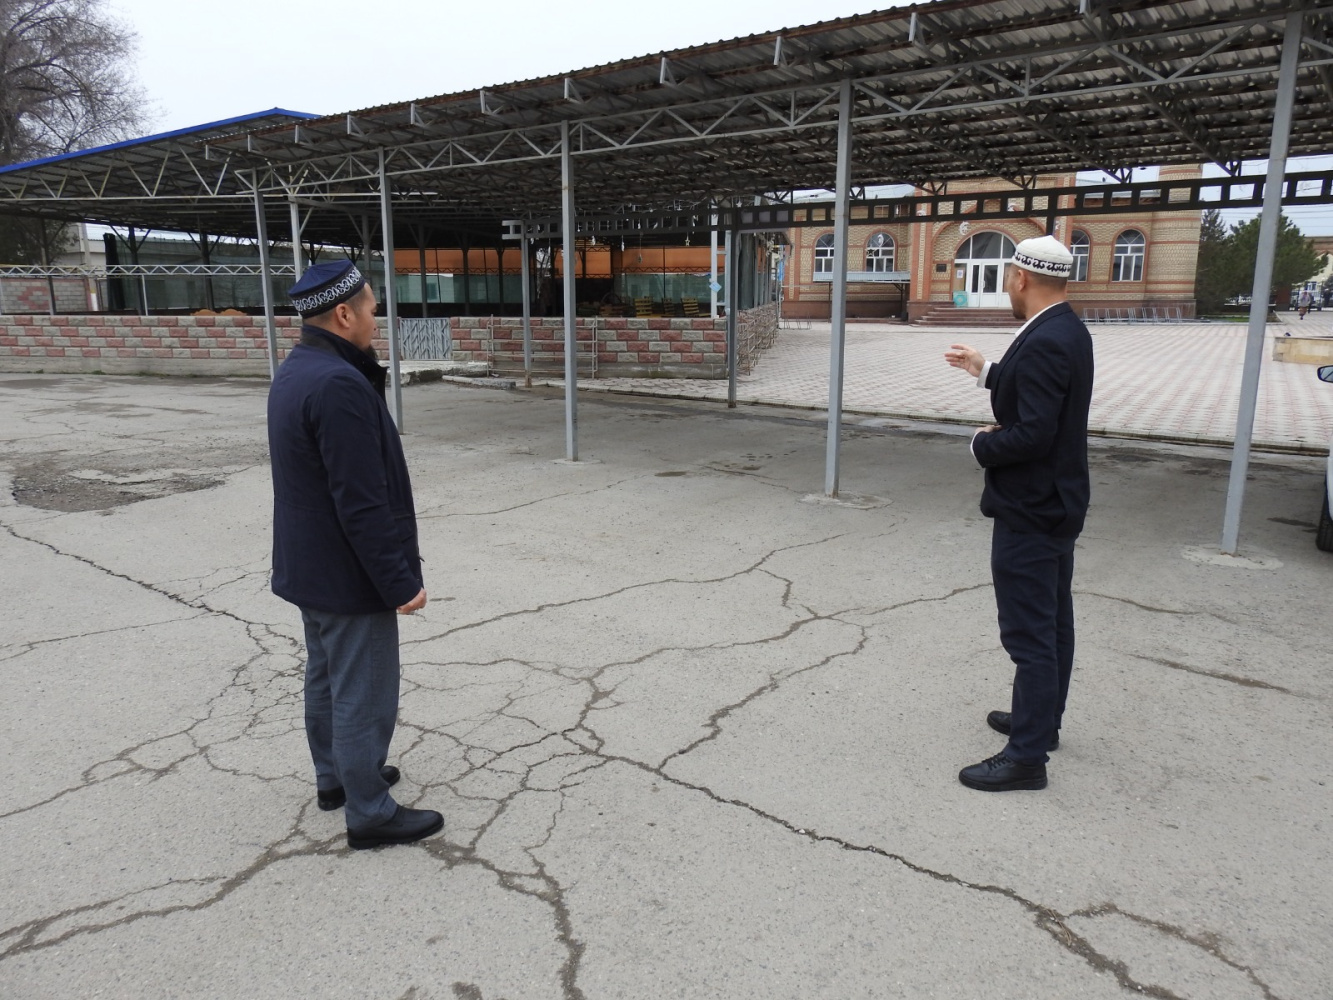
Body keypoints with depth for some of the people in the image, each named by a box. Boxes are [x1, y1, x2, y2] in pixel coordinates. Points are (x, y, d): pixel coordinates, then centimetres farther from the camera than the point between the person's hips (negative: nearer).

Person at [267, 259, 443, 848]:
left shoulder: (293, 374, 7)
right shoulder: (340, 386, -26)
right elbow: (362, 504, -27)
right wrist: (401, 582, -21)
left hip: (307, 568, 11)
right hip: (349, 577, -11)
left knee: (327, 677, 23)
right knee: (364, 695, 3)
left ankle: (334, 777, 41)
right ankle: (369, 813, 17)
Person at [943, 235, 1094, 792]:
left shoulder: (1044, 343, -24)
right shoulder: (1067, 331, 7)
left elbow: (1031, 433, -29)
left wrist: (983, 444, -12)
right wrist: (985, 371, 19)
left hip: (1029, 511, -11)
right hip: (1057, 503, 11)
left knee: (1029, 632, -3)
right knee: (1052, 622, 20)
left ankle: (1027, 755, 6)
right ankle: (1041, 718, 36)